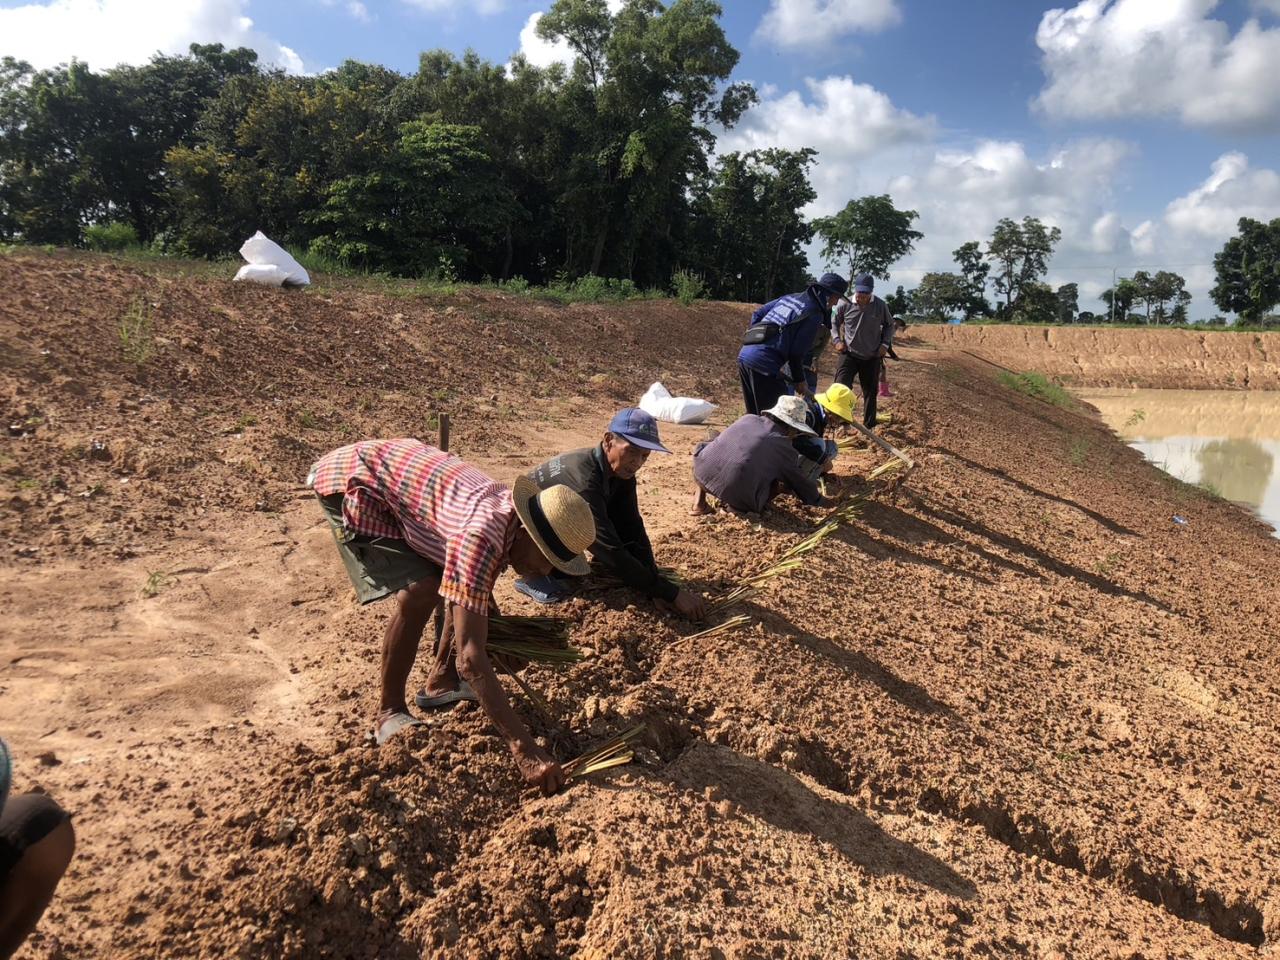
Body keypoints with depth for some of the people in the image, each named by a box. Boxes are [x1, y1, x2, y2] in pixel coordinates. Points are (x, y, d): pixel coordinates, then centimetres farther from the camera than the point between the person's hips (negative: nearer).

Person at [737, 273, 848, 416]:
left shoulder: (790, 297, 17)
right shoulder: (815, 314, -6)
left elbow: (757, 314, 20)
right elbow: (797, 353, -8)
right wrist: (799, 380, 5)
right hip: (764, 363, -9)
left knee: (754, 415, 18)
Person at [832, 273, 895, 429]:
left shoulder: (880, 306, -7)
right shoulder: (846, 305, -8)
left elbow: (889, 325, 10)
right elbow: (834, 322, 10)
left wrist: (885, 344, -2)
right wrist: (837, 340, -3)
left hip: (872, 357, 1)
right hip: (849, 354, -1)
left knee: (870, 392, 11)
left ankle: (869, 426, 25)